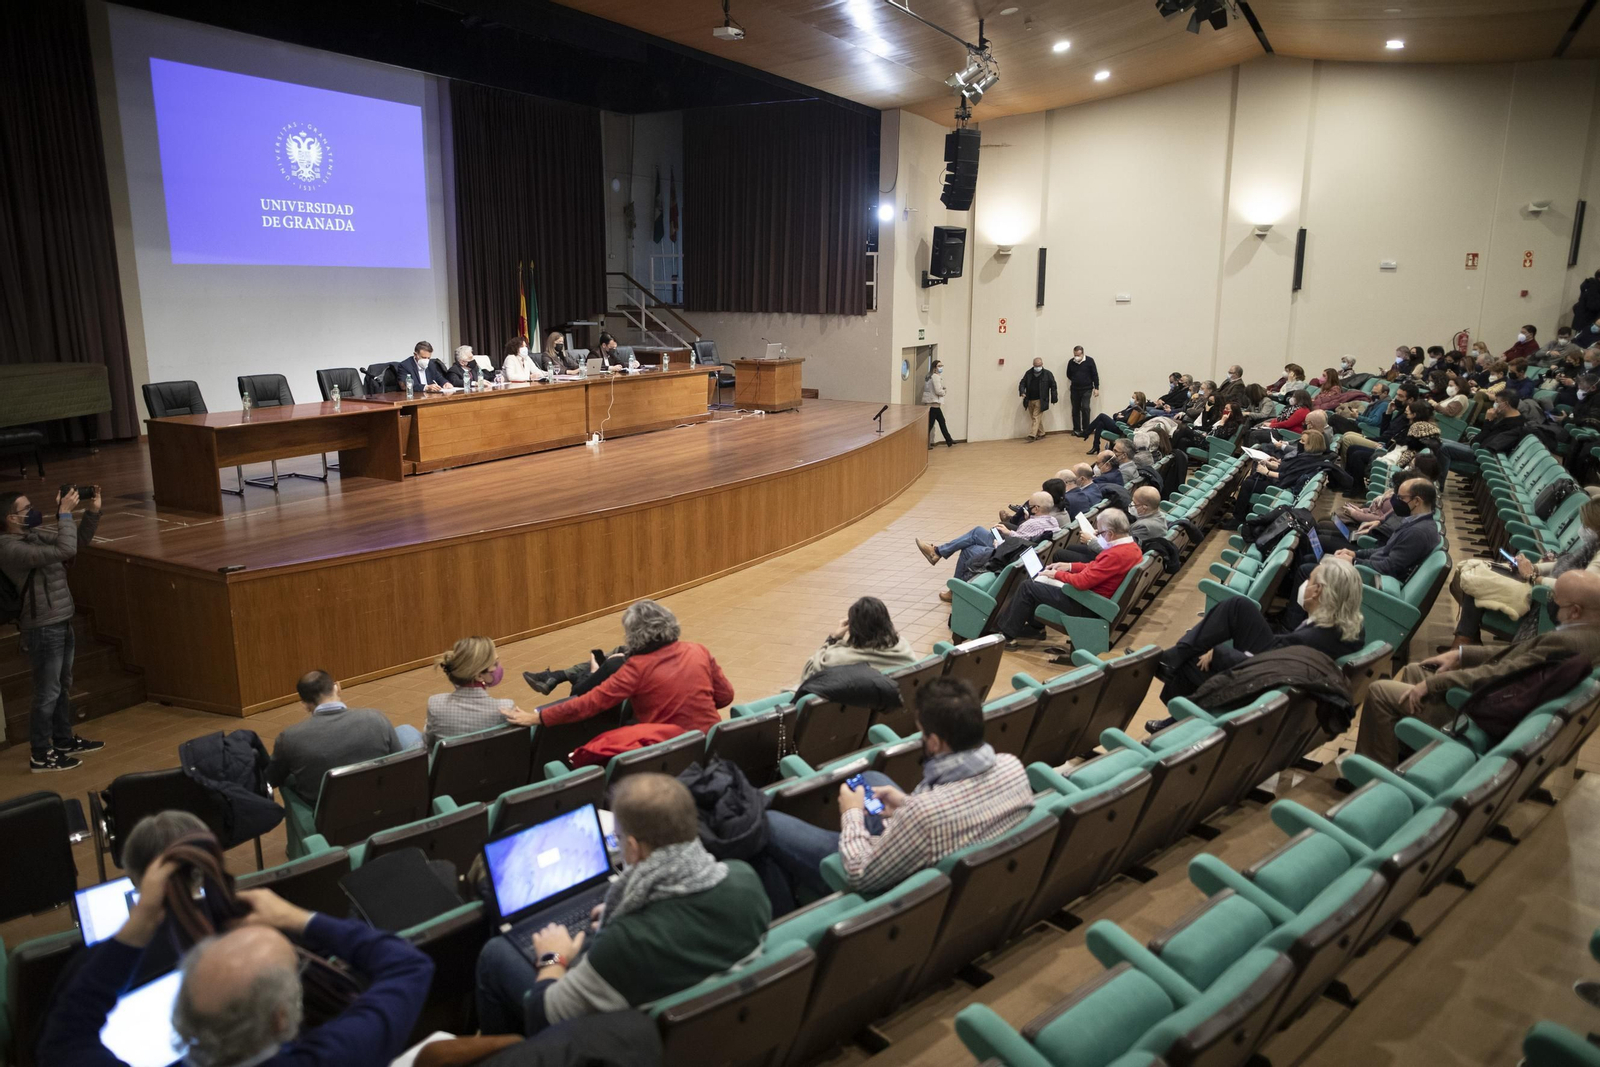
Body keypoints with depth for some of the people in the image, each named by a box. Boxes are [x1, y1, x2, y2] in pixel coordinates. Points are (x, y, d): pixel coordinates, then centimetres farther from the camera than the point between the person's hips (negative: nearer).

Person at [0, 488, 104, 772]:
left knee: (63, 688, 20)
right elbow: (66, 550, -33)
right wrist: (65, 512, -24)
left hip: (61, 624, 9)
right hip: (43, 630, -9)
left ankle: (64, 741, 34)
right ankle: (40, 756, 11)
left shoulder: (34, 535, 6)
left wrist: (92, 511, 0)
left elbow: (77, 541, 15)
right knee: (48, 693, 0)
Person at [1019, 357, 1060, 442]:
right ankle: (1041, 434, 22)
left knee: (1036, 417, -10)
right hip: (1030, 400, 4)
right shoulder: (1028, 373, 6)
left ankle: (1032, 435, -14)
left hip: (1040, 400, -4)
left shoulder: (1047, 374, -3)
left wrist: (1054, 399, -2)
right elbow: (1022, 383, 6)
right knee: (1038, 418, 12)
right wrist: (1022, 392, -15)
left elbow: (1053, 386, 0)